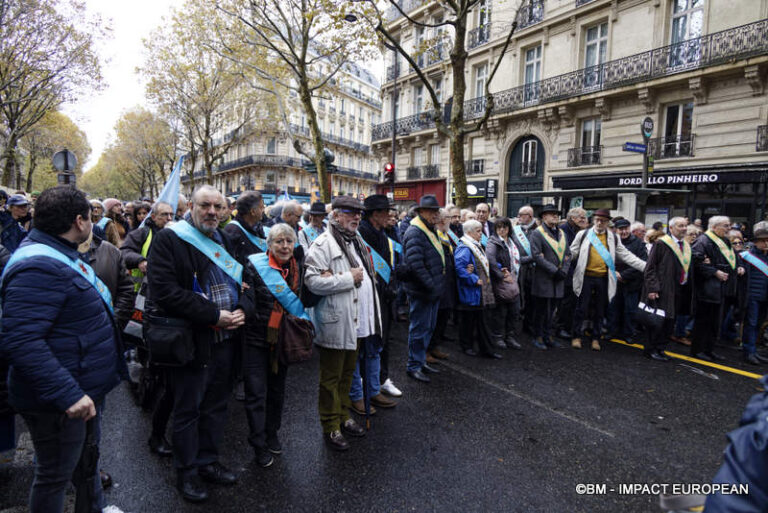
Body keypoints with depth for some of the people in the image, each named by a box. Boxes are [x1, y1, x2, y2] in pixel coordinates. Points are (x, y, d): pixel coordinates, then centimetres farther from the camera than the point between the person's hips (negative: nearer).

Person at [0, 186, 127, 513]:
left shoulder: (61, 256, 8)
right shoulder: (38, 267, -27)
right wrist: (67, 394, -35)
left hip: (84, 390, 10)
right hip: (59, 403, -10)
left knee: (88, 456, 28)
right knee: (55, 476, 12)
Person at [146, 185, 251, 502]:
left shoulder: (227, 241, 12)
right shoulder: (170, 239, -10)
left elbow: (247, 280, 13)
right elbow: (165, 289, -21)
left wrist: (242, 309, -8)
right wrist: (214, 315, -21)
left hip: (225, 339, 6)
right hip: (191, 341, -6)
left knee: (216, 405, 18)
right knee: (188, 409, 10)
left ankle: (208, 461, 37)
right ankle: (186, 472, 30)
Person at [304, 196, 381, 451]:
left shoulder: (357, 242, 15)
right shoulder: (323, 244, -14)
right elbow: (312, 280, -25)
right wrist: (348, 278, -21)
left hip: (357, 322, 8)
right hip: (335, 324, -8)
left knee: (348, 373, 21)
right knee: (331, 377, 6)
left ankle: (343, 417, 37)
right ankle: (331, 428, 22)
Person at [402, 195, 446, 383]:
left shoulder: (431, 231, 16)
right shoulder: (414, 233, -18)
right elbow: (415, 264, -26)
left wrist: (438, 285, 16)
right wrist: (431, 285, -23)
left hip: (433, 290, 10)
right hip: (421, 291, -10)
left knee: (429, 327, 18)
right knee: (419, 328, -1)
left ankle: (421, 361, 32)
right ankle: (413, 366, 13)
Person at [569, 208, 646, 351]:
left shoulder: (613, 238, 8)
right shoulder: (583, 235, 1)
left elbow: (627, 256, 8)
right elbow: (572, 253, 4)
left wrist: (646, 267, 3)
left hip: (603, 279, 2)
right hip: (586, 277, -2)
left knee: (600, 311, 10)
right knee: (582, 308, 2)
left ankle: (596, 338, 23)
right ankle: (577, 336, 14)